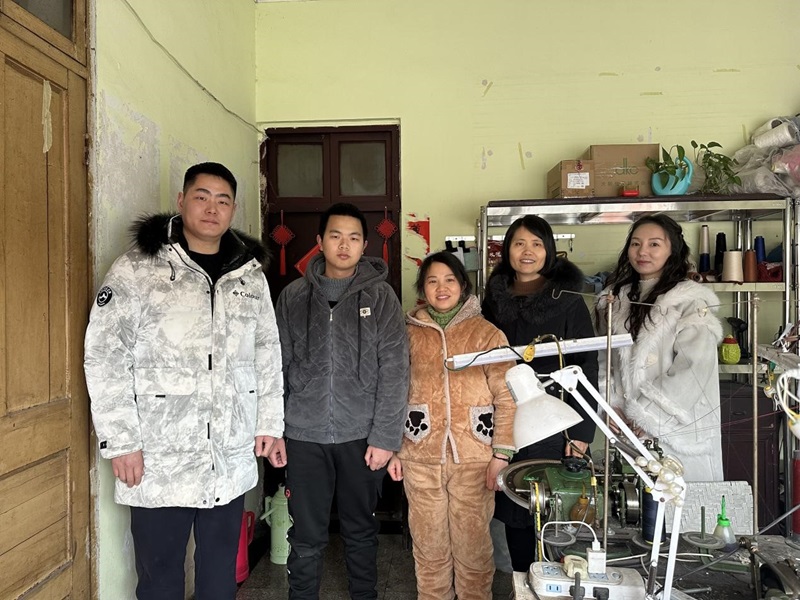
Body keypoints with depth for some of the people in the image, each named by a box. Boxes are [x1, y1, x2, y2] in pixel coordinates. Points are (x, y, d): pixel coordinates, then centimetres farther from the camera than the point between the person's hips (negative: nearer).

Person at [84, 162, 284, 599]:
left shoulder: (251, 275, 7)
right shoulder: (137, 270, -6)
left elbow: (268, 354, 11)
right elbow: (104, 359, -8)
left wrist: (269, 421, 8)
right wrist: (120, 442, -10)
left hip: (233, 459, 4)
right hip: (159, 461, -3)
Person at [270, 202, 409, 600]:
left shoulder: (380, 296, -2)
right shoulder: (293, 296, 4)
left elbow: (394, 372, -6)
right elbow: (278, 367, 5)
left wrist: (385, 437, -10)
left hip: (361, 436, -1)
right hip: (304, 436, 1)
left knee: (361, 532, 16)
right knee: (305, 538, 11)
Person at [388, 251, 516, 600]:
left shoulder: (487, 334, -2)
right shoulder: (409, 334, 5)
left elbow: (506, 398, -3)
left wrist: (501, 454, -7)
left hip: (473, 457, -1)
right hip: (421, 457, 2)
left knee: (472, 541, 9)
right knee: (428, 542, 13)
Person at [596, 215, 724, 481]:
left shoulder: (692, 300, -6)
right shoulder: (616, 298, 10)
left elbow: (694, 369, -14)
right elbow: (603, 360, 10)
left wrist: (649, 416, -15)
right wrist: (613, 406, -2)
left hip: (679, 432, -4)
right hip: (628, 431, 4)